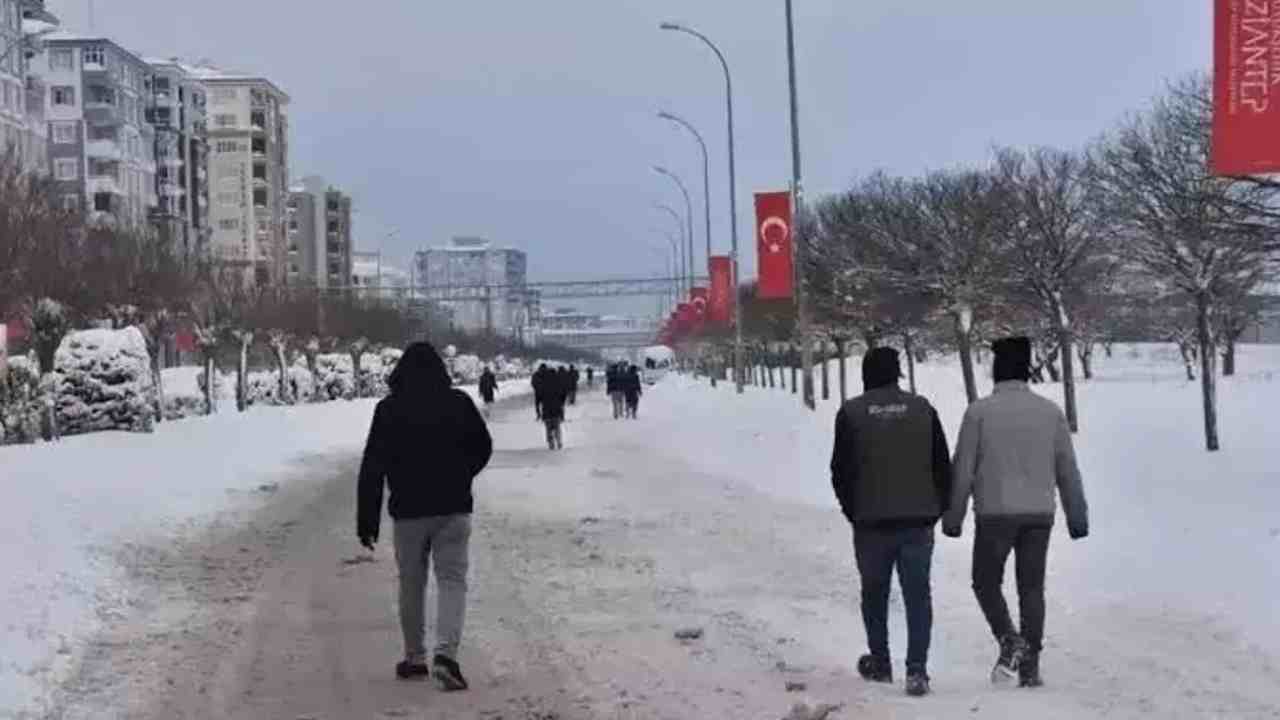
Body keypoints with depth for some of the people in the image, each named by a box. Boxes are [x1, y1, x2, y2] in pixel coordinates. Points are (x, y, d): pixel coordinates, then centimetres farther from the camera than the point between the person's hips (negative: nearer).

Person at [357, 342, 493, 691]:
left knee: (411, 584, 13)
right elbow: (483, 447, 12)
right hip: (454, 508, 0)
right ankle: (446, 653, -18)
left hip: (408, 510, 0)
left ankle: (414, 657, 21)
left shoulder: (388, 409, -5)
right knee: (452, 580, 1)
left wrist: (367, 519, -2)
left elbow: (372, 468, -6)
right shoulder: (459, 403, -1)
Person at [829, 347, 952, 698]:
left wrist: (853, 511, 13)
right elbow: (943, 465, 4)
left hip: (871, 521, -1)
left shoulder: (852, 412, -2)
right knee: (918, 594, 2)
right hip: (918, 520, 1)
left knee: (875, 593, 14)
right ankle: (917, 668, -9)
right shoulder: (922, 408, 2)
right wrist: (937, 509, 14)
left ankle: (880, 663, 22)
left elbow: (840, 471, 0)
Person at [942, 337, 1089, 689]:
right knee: (1032, 588, 10)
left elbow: (963, 470, -4)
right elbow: (1068, 471, 5)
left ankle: (1010, 640, -9)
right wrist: (1077, 515, 13)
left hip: (995, 514, -3)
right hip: (1039, 514, 3)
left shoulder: (979, 411, -6)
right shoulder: (1050, 411, 2)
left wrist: (954, 516, 4)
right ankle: (1030, 666, 7)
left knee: (986, 582, 13)